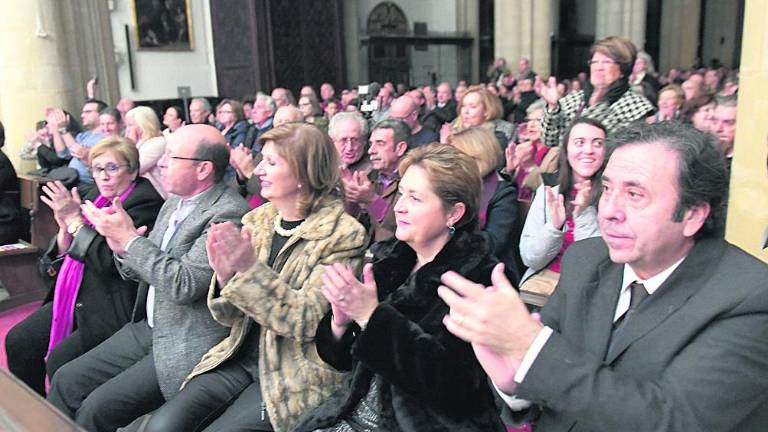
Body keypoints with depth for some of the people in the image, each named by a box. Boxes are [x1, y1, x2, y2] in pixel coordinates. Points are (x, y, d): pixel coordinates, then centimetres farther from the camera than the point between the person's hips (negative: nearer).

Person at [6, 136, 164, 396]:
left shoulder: (145, 202, -16)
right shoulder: (96, 197, 9)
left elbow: (111, 260, -23)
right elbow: (62, 254, 14)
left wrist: (75, 220, -19)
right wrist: (65, 227, -7)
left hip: (110, 308, -9)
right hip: (76, 299, 9)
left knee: (59, 360, -18)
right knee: (18, 341, 6)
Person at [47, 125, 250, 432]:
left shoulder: (228, 213, -20)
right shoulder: (173, 203, 8)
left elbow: (184, 285, -26)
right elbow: (142, 269, 14)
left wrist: (130, 237, -19)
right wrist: (122, 248, -8)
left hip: (187, 346, -8)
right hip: (150, 327, 8)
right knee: (66, 380, 7)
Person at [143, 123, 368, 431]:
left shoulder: (342, 234, -14)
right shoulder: (257, 220, 3)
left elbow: (307, 321, -18)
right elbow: (231, 317, 6)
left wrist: (251, 267, -27)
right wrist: (226, 276, -16)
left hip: (295, 377, -5)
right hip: (240, 359, 5)